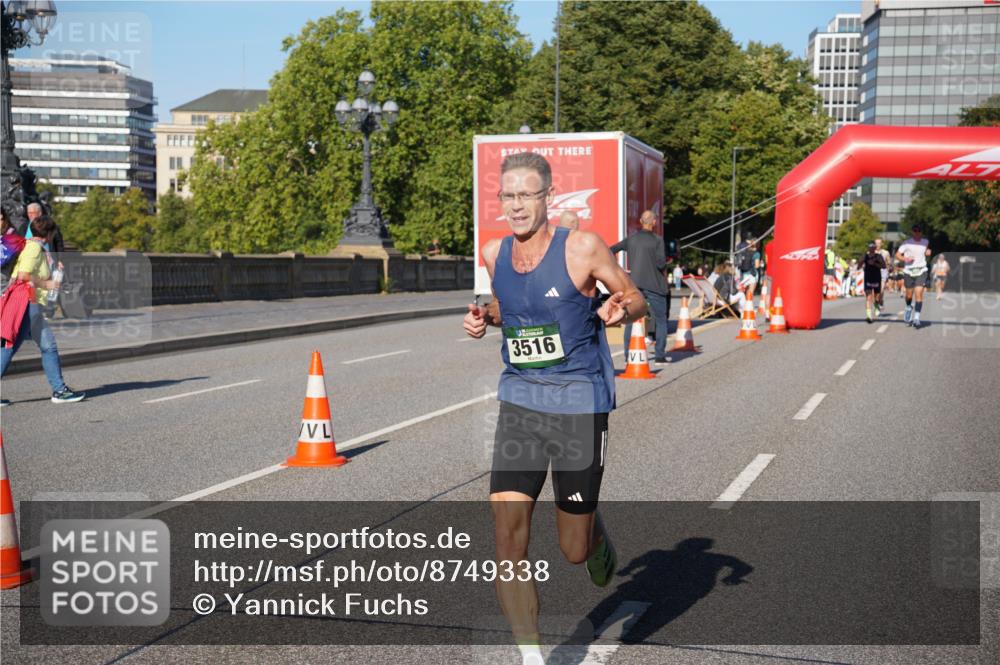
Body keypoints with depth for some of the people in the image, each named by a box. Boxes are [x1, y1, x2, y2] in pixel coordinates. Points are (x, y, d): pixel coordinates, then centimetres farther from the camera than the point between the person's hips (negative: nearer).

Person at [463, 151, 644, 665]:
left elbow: (636, 299, 1)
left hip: (579, 405, -3)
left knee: (574, 551, 6)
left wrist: (621, 309, -21)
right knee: (507, 541, -9)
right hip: (518, 402, 3)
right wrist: (483, 319, 3)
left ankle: (595, 533, 44)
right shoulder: (493, 254, 4)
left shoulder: (582, 248, -10)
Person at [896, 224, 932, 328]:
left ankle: (916, 318, -15)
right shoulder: (907, 243, -3)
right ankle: (909, 307, 43)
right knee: (909, 294, 10)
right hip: (908, 271, 0)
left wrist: (928, 251, 5)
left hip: (921, 271, 0)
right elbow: (897, 254, -2)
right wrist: (905, 259, -20)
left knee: (919, 293, -14)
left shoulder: (925, 242, 7)